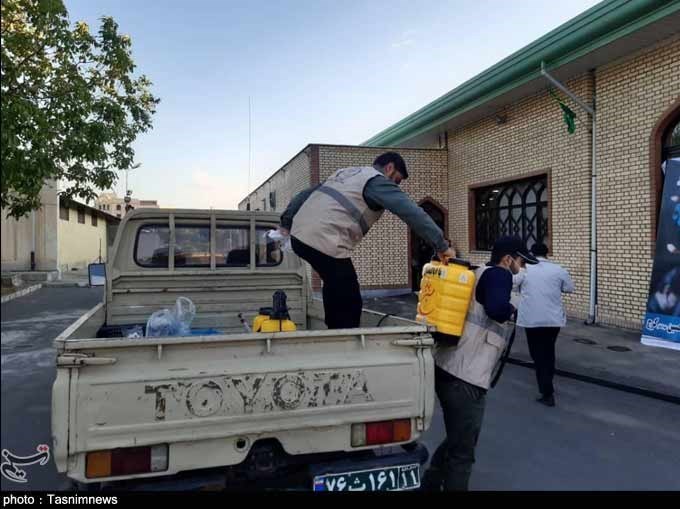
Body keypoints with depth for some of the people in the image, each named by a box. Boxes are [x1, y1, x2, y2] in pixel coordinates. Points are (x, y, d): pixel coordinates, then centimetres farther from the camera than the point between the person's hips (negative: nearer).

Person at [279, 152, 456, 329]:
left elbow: (305, 195, 26)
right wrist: (441, 246, -9)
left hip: (299, 236, 9)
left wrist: (286, 223, 26)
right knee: (349, 303, -1)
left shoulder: (345, 173, 27)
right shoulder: (378, 181, 1)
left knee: (335, 287, 26)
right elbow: (411, 212, -9)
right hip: (324, 243, -9)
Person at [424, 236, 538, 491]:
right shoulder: (498, 274, -9)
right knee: (463, 448, 5)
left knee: (456, 440, 26)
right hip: (465, 376, -10)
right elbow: (497, 309, -27)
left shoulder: (478, 274, 18)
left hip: (448, 368, 10)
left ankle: (430, 483, 37)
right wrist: (512, 309, -7)